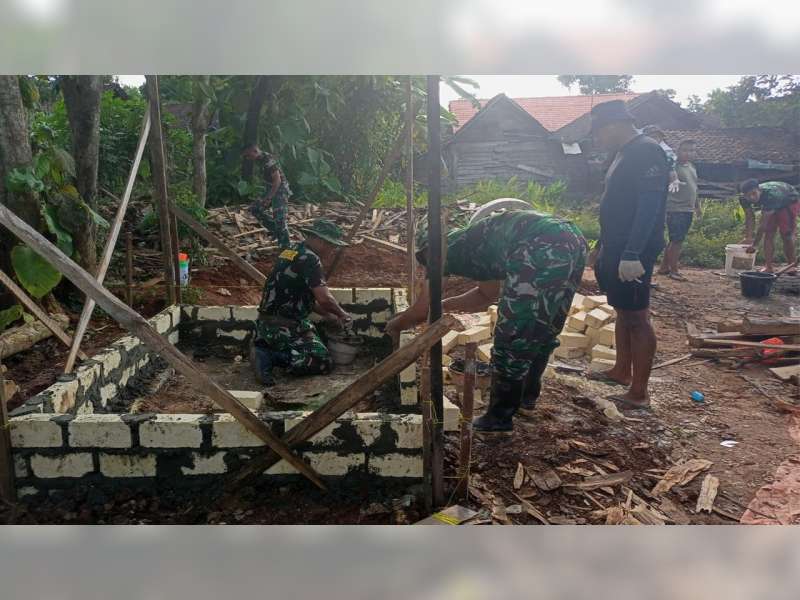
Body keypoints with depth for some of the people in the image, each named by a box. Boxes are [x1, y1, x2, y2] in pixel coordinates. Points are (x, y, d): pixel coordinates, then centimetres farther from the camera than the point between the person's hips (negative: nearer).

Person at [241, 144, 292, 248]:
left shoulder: (268, 160, -21)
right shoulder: (261, 160, 8)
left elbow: (277, 180, -24)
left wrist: (268, 198, -24)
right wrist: (267, 196, 18)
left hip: (280, 191, -10)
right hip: (272, 191, 10)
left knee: (279, 219, -9)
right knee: (255, 208, 10)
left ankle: (285, 247, -2)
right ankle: (274, 229, 14)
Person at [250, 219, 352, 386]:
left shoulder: (292, 251, 13)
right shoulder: (309, 258, -16)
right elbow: (324, 298, -23)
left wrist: (328, 315, 20)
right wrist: (341, 314, -2)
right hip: (283, 327, -9)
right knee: (323, 363, -7)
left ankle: (264, 349, 8)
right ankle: (270, 357, -12)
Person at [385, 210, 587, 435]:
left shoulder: (447, 250, 13)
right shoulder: (473, 247, 34)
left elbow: (422, 311, 17)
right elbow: (488, 294, 48)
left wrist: (396, 324, 36)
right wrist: (445, 305, 51)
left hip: (541, 250, -9)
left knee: (512, 338, 3)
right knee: (543, 332, 24)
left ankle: (500, 418, 14)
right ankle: (527, 395, 42)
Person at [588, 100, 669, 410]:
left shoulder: (647, 152, -15)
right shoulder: (625, 153, 15)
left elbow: (649, 206, -23)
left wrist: (632, 255, -28)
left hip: (633, 253, -10)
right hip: (616, 249, 10)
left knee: (636, 318, -4)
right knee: (622, 311, 18)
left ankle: (639, 393, 4)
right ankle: (622, 372, 32)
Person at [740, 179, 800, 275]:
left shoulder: (770, 195, -45)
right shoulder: (744, 199, -28)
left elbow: (763, 223, -43)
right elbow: (750, 218, -21)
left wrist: (755, 245, -42)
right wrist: (748, 237, -32)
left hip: (790, 201, -5)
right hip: (774, 206, 5)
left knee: (786, 235, -13)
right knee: (768, 234, -5)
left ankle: (792, 266, 1)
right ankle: (769, 266, -1)